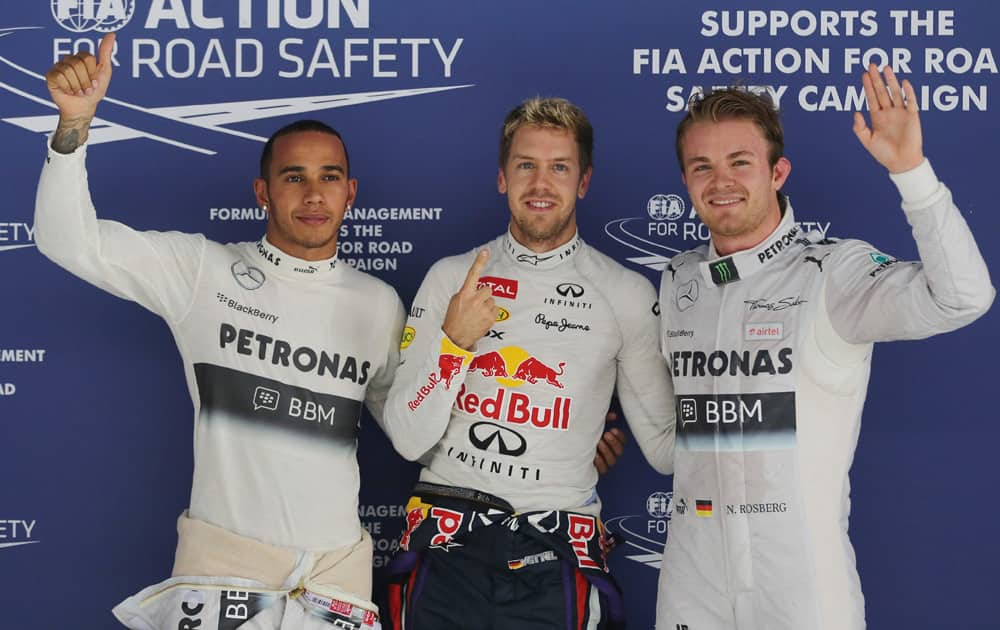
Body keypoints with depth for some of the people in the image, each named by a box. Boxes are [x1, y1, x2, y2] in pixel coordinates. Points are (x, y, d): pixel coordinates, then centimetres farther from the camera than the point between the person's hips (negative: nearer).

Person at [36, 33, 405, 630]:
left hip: (339, 560, 3)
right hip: (224, 552, -2)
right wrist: (75, 122, -24)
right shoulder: (201, 270, -3)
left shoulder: (380, 303, 5)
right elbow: (71, 240, -11)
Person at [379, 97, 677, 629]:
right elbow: (409, 440, -2)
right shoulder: (450, 277, 3)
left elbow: (666, 446, 6)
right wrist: (453, 342, -15)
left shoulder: (628, 295, 2)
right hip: (448, 546, 1)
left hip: (556, 557, 0)